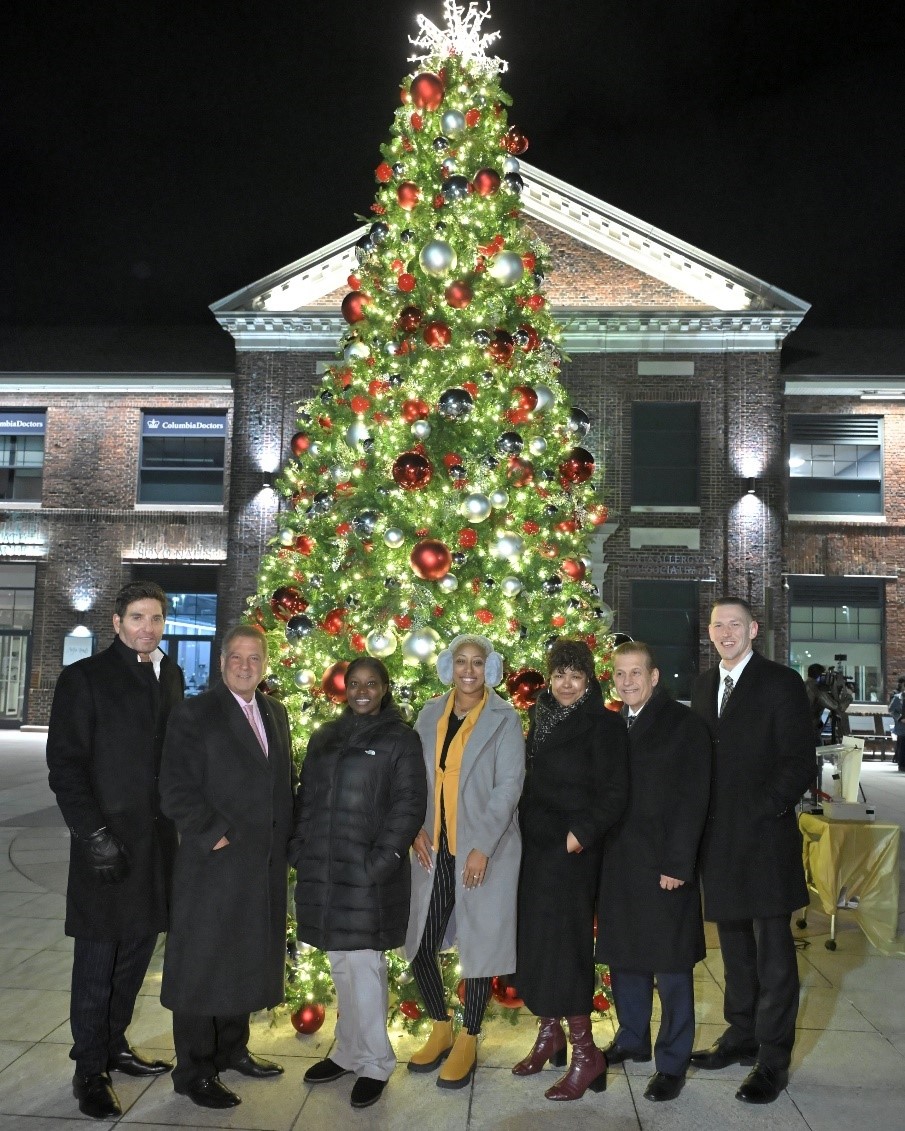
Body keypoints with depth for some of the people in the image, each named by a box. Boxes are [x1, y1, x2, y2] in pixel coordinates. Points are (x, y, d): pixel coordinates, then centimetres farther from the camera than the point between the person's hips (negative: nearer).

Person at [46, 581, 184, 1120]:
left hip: (158, 838, 5)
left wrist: (182, 822, 3)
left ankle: (114, 1043, 34)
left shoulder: (171, 676, 8)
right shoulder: (84, 677, -7)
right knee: (97, 957, 6)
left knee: (138, 947, 15)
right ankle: (90, 1070, 21)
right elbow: (64, 763, -9)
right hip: (109, 839, -5)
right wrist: (94, 833, -15)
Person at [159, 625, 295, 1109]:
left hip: (266, 866, 6)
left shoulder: (275, 713, 10)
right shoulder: (194, 715, -9)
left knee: (247, 960, 18)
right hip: (214, 864, -6)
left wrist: (287, 839, 7)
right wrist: (216, 836, -17)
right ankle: (194, 1071, 21)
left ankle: (231, 1049, 37)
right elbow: (176, 791, -14)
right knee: (202, 966, 6)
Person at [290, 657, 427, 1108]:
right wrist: (299, 851, 5)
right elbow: (306, 798, 14)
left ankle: (374, 1063, 14)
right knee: (340, 965, 15)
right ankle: (349, 1051, 29)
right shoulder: (324, 738, 12)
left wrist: (381, 861, -16)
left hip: (368, 871, -5)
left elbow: (409, 804, -9)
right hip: (322, 869, 5)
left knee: (363, 965, -1)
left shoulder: (400, 738, -3)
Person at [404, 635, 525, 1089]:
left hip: (484, 852, -4)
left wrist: (483, 848, -18)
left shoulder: (504, 719, -6)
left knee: (479, 944, 7)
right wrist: (416, 828, -5)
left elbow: (508, 785, -12)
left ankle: (468, 1040, 27)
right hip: (434, 849, 4)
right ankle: (440, 1029, 32)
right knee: (419, 941, 8)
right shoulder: (430, 714, 6)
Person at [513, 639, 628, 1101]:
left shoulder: (603, 725, -9)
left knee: (560, 942, -5)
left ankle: (585, 1052, 7)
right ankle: (549, 1033, 28)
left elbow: (614, 793, -13)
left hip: (571, 850, -6)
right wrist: (526, 828, 9)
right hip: (533, 845, 6)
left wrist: (581, 831, -21)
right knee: (534, 938, 11)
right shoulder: (540, 719, 9)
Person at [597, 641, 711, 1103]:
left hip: (665, 863, -5)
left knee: (670, 965, 5)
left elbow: (692, 800, -11)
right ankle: (632, 1039, 34)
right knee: (623, 956, 16)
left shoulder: (685, 724, -7)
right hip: (617, 862, 5)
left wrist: (677, 864, -16)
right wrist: (601, 852, 3)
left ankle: (672, 1061, 20)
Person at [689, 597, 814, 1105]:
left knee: (773, 948, 4)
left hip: (765, 835, -6)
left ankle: (773, 1059, 14)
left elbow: (800, 763, -10)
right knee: (735, 943, 17)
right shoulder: (704, 685, 11)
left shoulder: (782, 682, -7)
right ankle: (742, 1036, 31)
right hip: (718, 837, 6)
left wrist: (762, 810, -18)